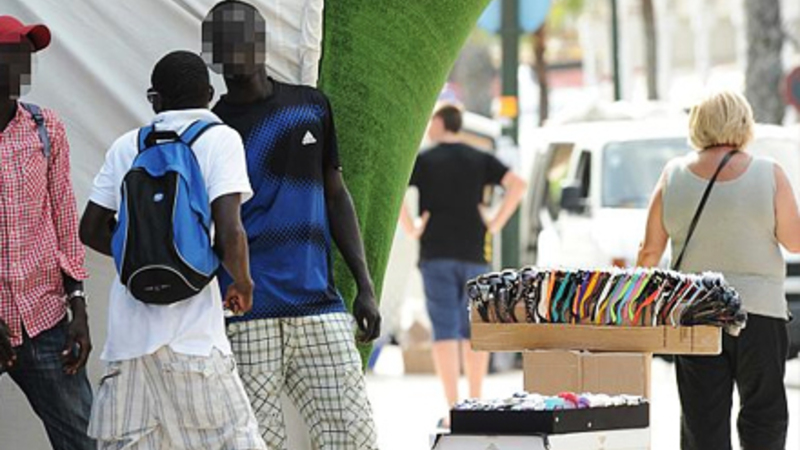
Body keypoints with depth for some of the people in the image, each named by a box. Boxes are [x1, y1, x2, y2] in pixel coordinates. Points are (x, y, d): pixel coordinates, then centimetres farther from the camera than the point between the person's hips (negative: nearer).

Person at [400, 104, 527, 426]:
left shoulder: (424, 161, 0)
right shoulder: (480, 160, 8)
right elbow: (517, 185, -2)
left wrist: (410, 228, -6)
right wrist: (496, 223, 2)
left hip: (436, 255, -3)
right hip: (474, 254, 3)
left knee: (445, 330, -4)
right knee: (474, 329, 10)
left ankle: (453, 408, -10)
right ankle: (475, 403, 10)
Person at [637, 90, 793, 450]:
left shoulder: (674, 176, 0)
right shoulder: (768, 175, -6)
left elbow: (650, 250, 2)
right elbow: (794, 241, -2)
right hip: (758, 306, -2)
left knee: (703, 419, 4)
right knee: (764, 410, 6)